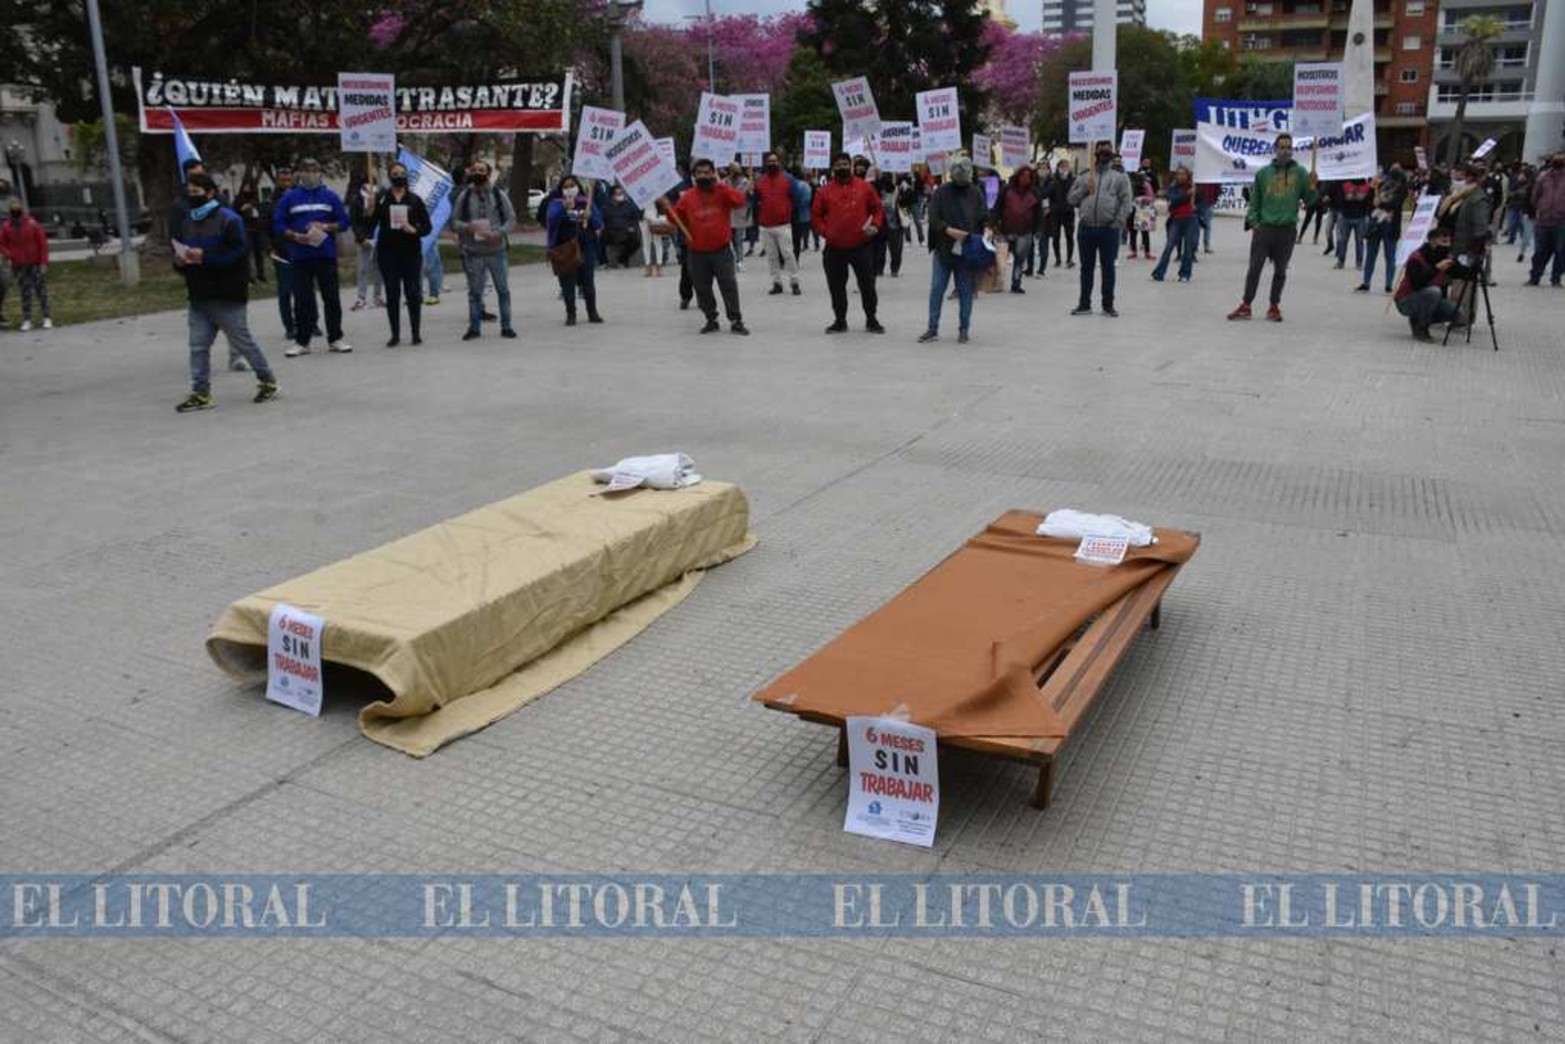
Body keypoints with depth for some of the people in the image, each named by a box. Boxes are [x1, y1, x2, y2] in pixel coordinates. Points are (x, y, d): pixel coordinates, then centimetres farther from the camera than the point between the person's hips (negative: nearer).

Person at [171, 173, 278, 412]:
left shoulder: (229, 219, -9)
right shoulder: (188, 223, 13)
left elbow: (238, 253, -17)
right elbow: (180, 254, 23)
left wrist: (205, 257, -24)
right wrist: (180, 261, -1)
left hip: (226, 296, -7)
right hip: (199, 296, 7)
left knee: (242, 342, 2)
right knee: (198, 345, 4)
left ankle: (267, 381, 19)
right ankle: (200, 393, 9)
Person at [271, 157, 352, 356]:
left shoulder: (330, 196, 7)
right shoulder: (289, 197, 4)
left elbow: (343, 221, 6)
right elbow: (278, 225, 2)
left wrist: (326, 227, -11)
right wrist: (295, 236, -14)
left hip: (326, 255, 1)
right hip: (299, 256, -1)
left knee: (332, 298, 4)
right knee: (302, 300, 2)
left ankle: (335, 339, 14)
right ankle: (301, 341, 10)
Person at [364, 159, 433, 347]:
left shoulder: (415, 200, 5)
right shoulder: (380, 199, 4)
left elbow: (427, 226, 5)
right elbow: (370, 226, 2)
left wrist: (414, 230, -14)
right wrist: (369, 212, -17)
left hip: (411, 252, 0)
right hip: (387, 252, 0)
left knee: (413, 292, 0)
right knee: (392, 293, 3)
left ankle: (416, 333, 9)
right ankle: (395, 334, 9)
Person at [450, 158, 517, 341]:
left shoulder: (499, 194, 2)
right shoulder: (464, 196, 4)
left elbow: (511, 219, 1)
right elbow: (454, 222, 5)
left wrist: (499, 233, -16)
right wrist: (468, 227, -16)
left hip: (497, 250, 0)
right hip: (473, 252, 0)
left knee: (503, 289, 6)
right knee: (474, 291, 6)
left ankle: (506, 326, 16)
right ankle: (474, 327, 14)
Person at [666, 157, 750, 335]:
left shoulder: (722, 192, -3)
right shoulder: (687, 197, 3)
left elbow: (741, 201, -20)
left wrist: (719, 185, -21)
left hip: (722, 250, -2)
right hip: (697, 253, 3)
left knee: (729, 286, -2)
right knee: (702, 289, 8)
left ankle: (736, 321, 5)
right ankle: (711, 320, 20)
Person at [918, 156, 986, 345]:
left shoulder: (976, 193, 4)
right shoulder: (941, 192, 0)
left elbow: (984, 217, 8)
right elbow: (933, 218, -5)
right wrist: (948, 230, -19)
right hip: (943, 249, -1)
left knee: (965, 292, 6)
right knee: (936, 290, 1)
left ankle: (964, 329, 16)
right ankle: (933, 329, 9)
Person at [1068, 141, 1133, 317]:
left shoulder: (1119, 176, 6)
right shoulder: (1085, 177, 14)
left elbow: (1126, 202, -1)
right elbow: (1070, 198, 10)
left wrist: (1118, 223, -12)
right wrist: (1083, 188, -6)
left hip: (1108, 229, -2)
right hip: (1086, 228, 2)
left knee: (1108, 267, 2)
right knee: (1086, 267, 8)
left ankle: (1108, 305, 9)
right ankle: (1084, 304, 15)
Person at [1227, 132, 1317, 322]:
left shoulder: (1300, 172, 3)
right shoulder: (1263, 173, 4)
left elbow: (1308, 201, 3)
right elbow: (1254, 200, 9)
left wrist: (1312, 187, -15)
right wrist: (1253, 221, -2)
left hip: (1287, 230, 0)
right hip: (1264, 228, 0)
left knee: (1280, 271, 8)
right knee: (1254, 268, 0)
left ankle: (1274, 307, 18)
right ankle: (1245, 306, 6)